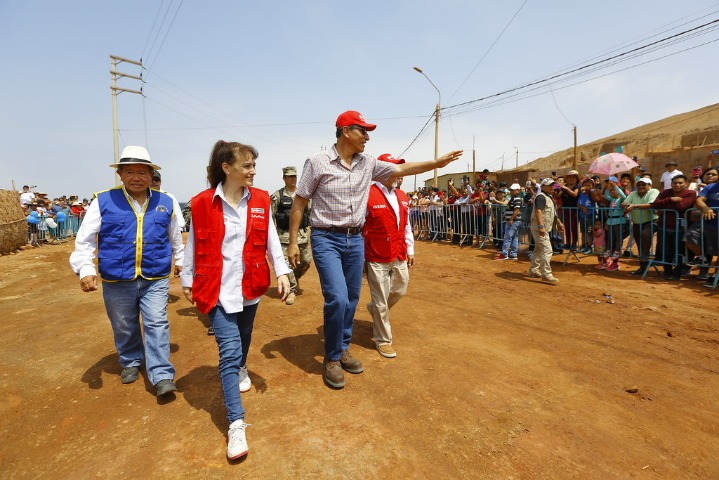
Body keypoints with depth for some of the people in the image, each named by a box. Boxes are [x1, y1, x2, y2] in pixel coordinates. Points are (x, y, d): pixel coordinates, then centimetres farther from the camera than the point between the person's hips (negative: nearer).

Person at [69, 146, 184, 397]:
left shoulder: (166, 203, 2)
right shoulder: (103, 202, -4)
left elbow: (175, 237, 17)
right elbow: (85, 240, -2)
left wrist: (180, 260, 27)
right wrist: (85, 269, -14)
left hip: (156, 280, 0)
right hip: (117, 282, 0)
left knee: (157, 324, -6)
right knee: (124, 328, 16)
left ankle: (162, 376, 1)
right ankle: (131, 362, 40)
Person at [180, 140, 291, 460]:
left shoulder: (260, 200, 0)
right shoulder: (203, 203, -8)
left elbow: (270, 238, 1)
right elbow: (194, 245, 0)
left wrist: (282, 272, -4)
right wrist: (187, 281, 7)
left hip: (250, 286, 4)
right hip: (218, 289, -3)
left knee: (243, 339, 22)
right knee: (229, 350, -6)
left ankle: (240, 370, 55)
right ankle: (236, 424, 2)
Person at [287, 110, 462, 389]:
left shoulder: (368, 164, 6)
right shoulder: (318, 162, -7)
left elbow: (401, 169, 13)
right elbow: (299, 202, -4)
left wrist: (438, 162, 8)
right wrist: (293, 242, -6)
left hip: (355, 240, 6)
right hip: (326, 239, -5)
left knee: (352, 300, 10)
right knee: (338, 298, -14)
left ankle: (343, 349, 30)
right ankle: (332, 358, 8)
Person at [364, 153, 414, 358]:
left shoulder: (402, 197, 8)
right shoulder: (368, 196, -15)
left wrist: (410, 251, 15)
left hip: (399, 258, 7)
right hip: (377, 259, -7)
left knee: (400, 291, 21)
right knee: (381, 301, 5)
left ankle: (375, 310, 49)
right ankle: (383, 340, 24)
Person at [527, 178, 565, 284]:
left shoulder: (549, 197, 18)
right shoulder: (541, 196, -15)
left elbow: (552, 213, 30)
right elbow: (538, 211, -26)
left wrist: (559, 222, 28)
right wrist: (541, 226, -33)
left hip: (544, 228, 11)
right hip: (539, 228, -11)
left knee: (539, 250, 17)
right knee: (547, 250, -14)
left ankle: (533, 271, 27)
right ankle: (546, 275, -12)